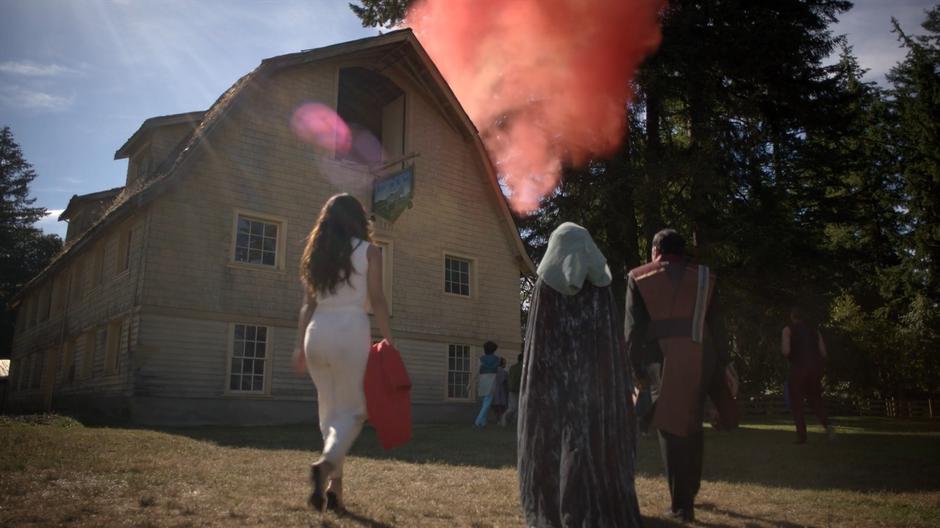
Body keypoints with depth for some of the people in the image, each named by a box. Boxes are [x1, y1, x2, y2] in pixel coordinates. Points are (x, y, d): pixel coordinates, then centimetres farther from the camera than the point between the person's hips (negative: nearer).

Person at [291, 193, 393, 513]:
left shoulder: (317, 253, 14)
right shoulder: (368, 251, 1)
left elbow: (308, 304, 13)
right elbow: (377, 300, -5)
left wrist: (300, 345, 14)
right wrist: (388, 340, -1)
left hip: (317, 333, 5)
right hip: (351, 332, -5)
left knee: (329, 411, 14)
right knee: (352, 410, 3)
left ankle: (334, 486, 16)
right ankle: (326, 463, -23)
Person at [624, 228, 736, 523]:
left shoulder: (639, 277, 5)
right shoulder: (702, 277, 12)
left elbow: (633, 327, -1)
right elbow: (715, 324, 10)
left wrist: (636, 368, 2)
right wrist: (724, 363, 14)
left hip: (663, 360, -3)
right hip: (699, 359, 3)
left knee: (671, 430, 3)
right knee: (692, 427, 18)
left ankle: (681, 505, 3)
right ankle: (690, 493, 29)